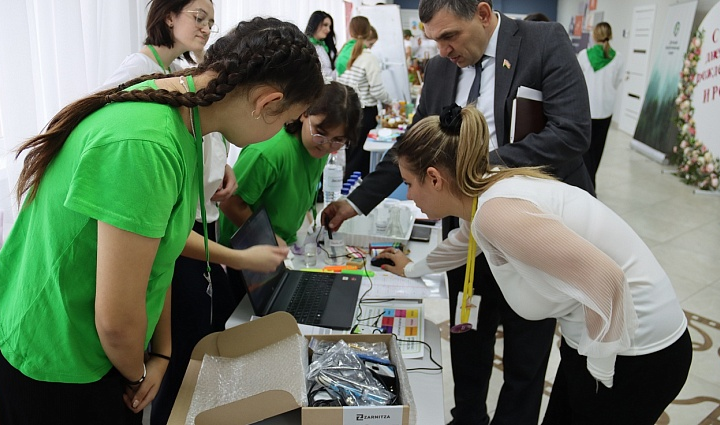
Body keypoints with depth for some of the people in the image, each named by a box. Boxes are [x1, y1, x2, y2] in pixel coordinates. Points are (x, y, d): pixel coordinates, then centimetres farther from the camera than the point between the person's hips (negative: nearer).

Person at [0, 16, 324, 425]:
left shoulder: (179, 103, -3)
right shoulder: (145, 146, -33)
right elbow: (117, 319, -27)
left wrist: (161, 354, 6)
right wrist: (136, 373, -6)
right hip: (54, 375, -8)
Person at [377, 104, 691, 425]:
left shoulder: (497, 211, -27)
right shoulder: (482, 195, 1)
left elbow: (605, 278, -33)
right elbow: (466, 240, 25)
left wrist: (599, 368, -17)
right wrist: (413, 269, 40)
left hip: (637, 353, -8)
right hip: (595, 336, 8)